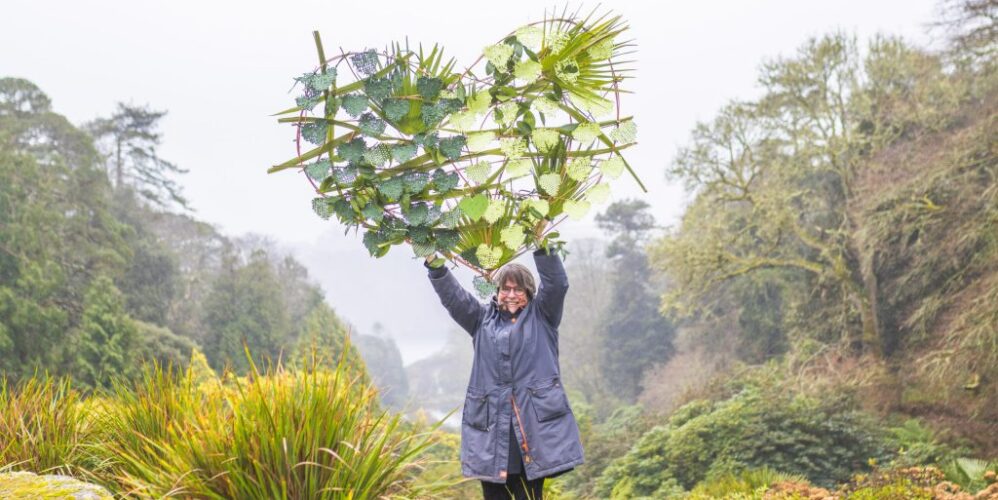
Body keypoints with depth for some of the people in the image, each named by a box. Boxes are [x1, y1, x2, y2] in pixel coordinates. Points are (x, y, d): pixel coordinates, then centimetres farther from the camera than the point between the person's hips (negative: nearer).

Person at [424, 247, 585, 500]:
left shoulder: (541, 316, 12)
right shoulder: (483, 318, 18)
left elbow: (557, 283, -2)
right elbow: (452, 295, 7)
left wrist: (541, 246, -13)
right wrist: (434, 263, -7)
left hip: (535, 422, -2)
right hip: (491, 425, 2)